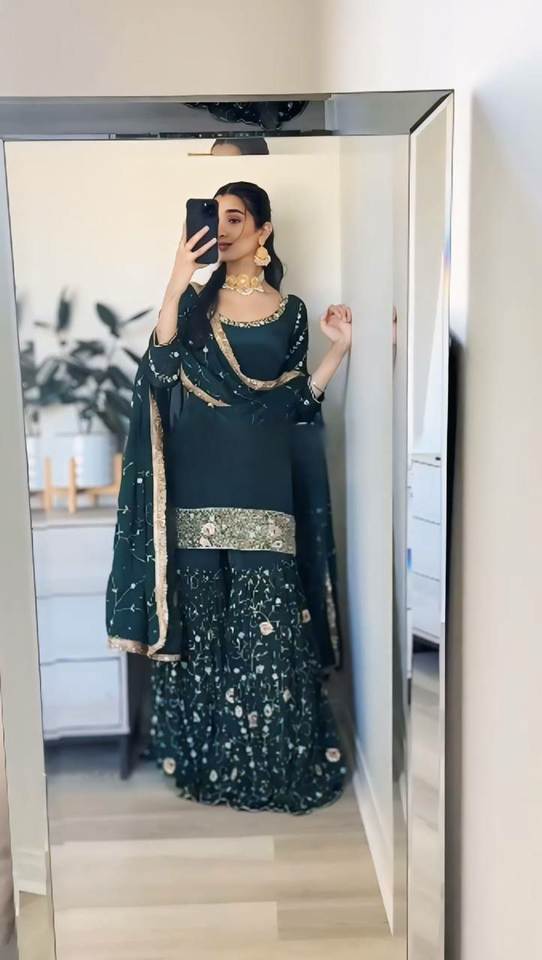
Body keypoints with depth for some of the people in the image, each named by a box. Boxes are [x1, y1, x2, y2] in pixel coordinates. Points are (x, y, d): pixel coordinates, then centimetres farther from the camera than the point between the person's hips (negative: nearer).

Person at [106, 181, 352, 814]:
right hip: (199, 481, 1)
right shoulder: (195, 299, 8)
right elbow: (160, 370, -9)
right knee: (201, 616, 5)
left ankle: (273, 761, 13)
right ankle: (206, 757, 19)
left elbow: (298, 402, 10)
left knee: (265, 621, -1)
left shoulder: (290, 311, 10)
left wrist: (338, 349, 0)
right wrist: (176, 283, -15)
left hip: (261, 482, 0)